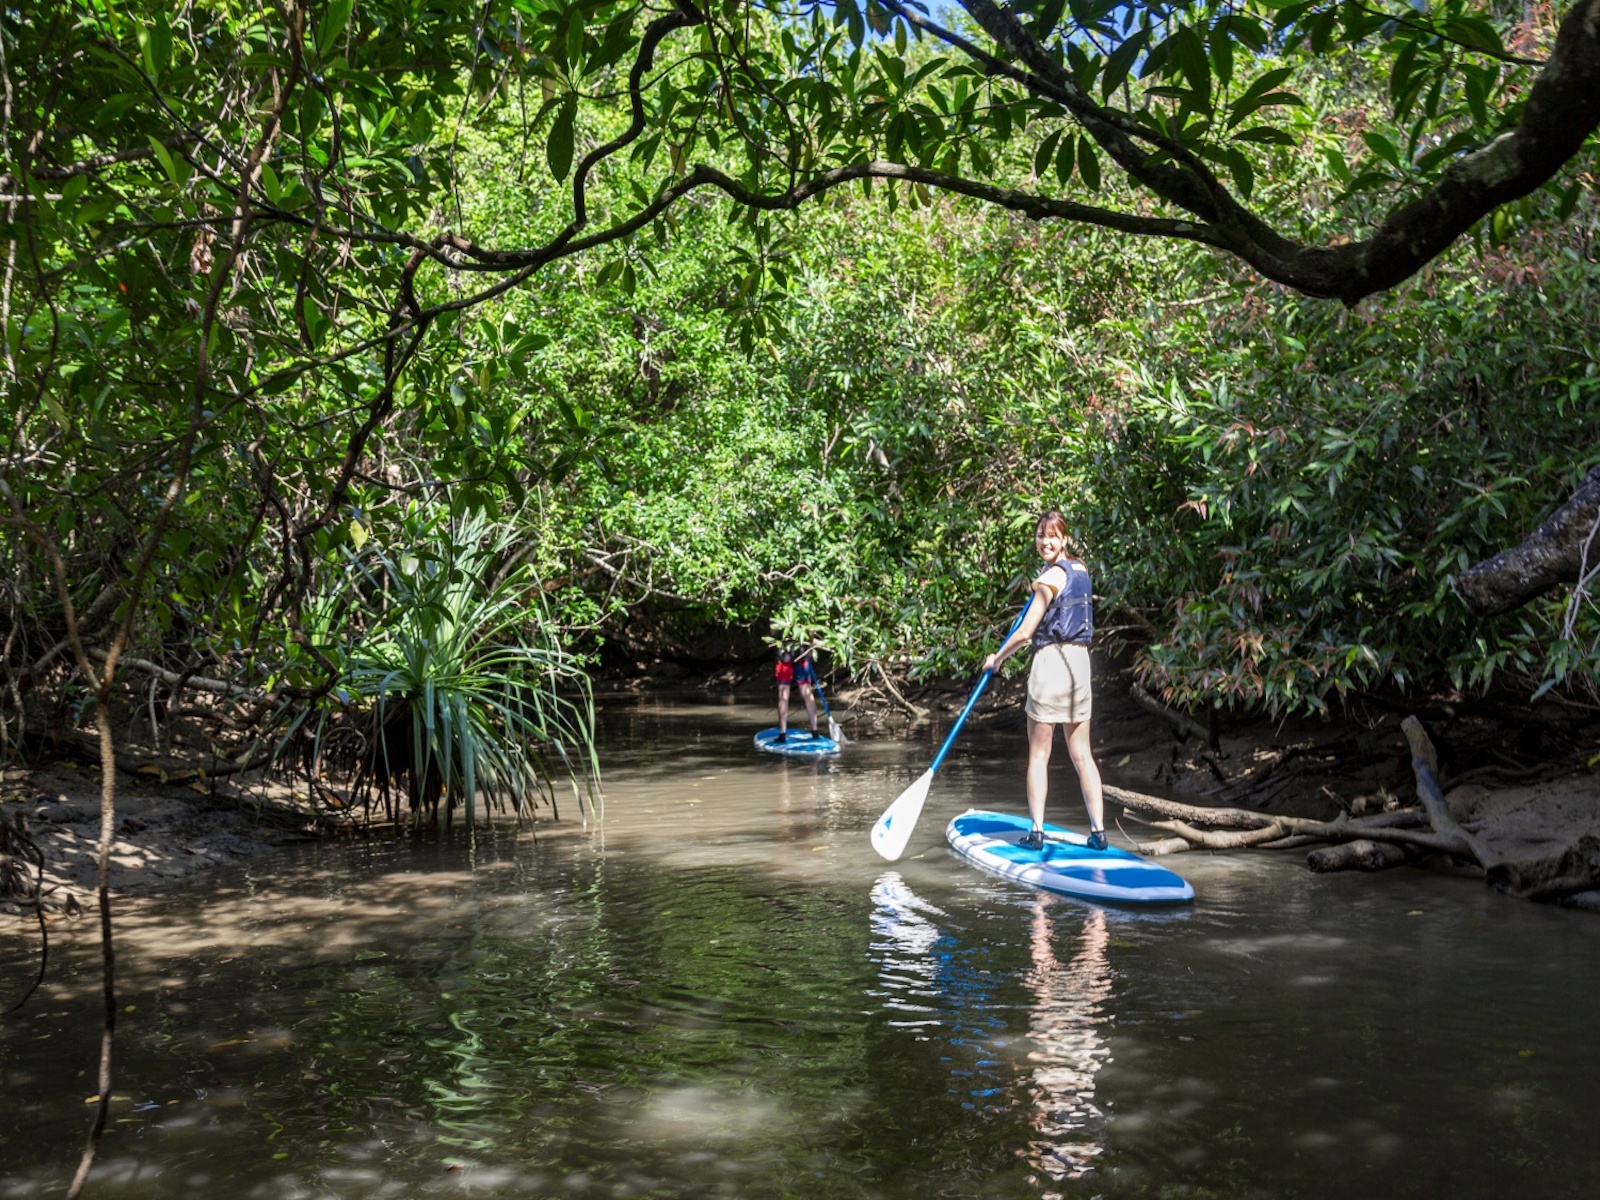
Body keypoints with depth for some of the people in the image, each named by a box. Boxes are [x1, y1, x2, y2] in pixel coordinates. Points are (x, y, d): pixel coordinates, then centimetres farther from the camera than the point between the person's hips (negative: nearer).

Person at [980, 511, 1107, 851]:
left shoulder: (1051, 577, -12)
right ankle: (1098, 830, 6)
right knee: (1081, 754, 9)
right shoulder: (1081, 569, 11)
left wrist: (996, 658, 2)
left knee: (1038, 754, 0)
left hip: (1051, 660, -7)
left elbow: (1024, 633, -12)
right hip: (1080, 660, 7)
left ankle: (1036, 831, 0)